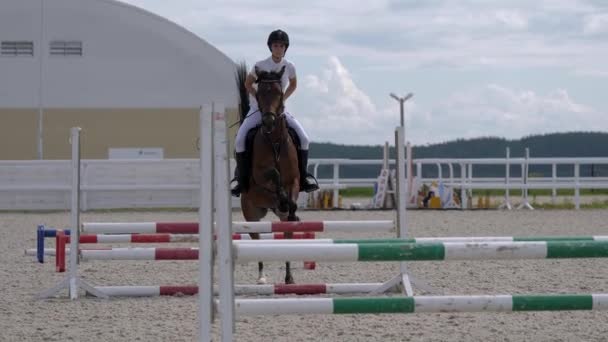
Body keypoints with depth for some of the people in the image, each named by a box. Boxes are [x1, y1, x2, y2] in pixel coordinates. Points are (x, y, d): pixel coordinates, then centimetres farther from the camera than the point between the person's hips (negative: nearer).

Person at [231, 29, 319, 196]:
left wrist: (283, 98, -1)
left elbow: (293, 84, 15)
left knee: (304, 138, -16)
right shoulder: (260, 66, -10)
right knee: (240, 139, -23)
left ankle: (303, 176, 0)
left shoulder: (289, 67, -3)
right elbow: (248, 84, 4)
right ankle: (240, 176, -6)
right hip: (258, 108, -2)